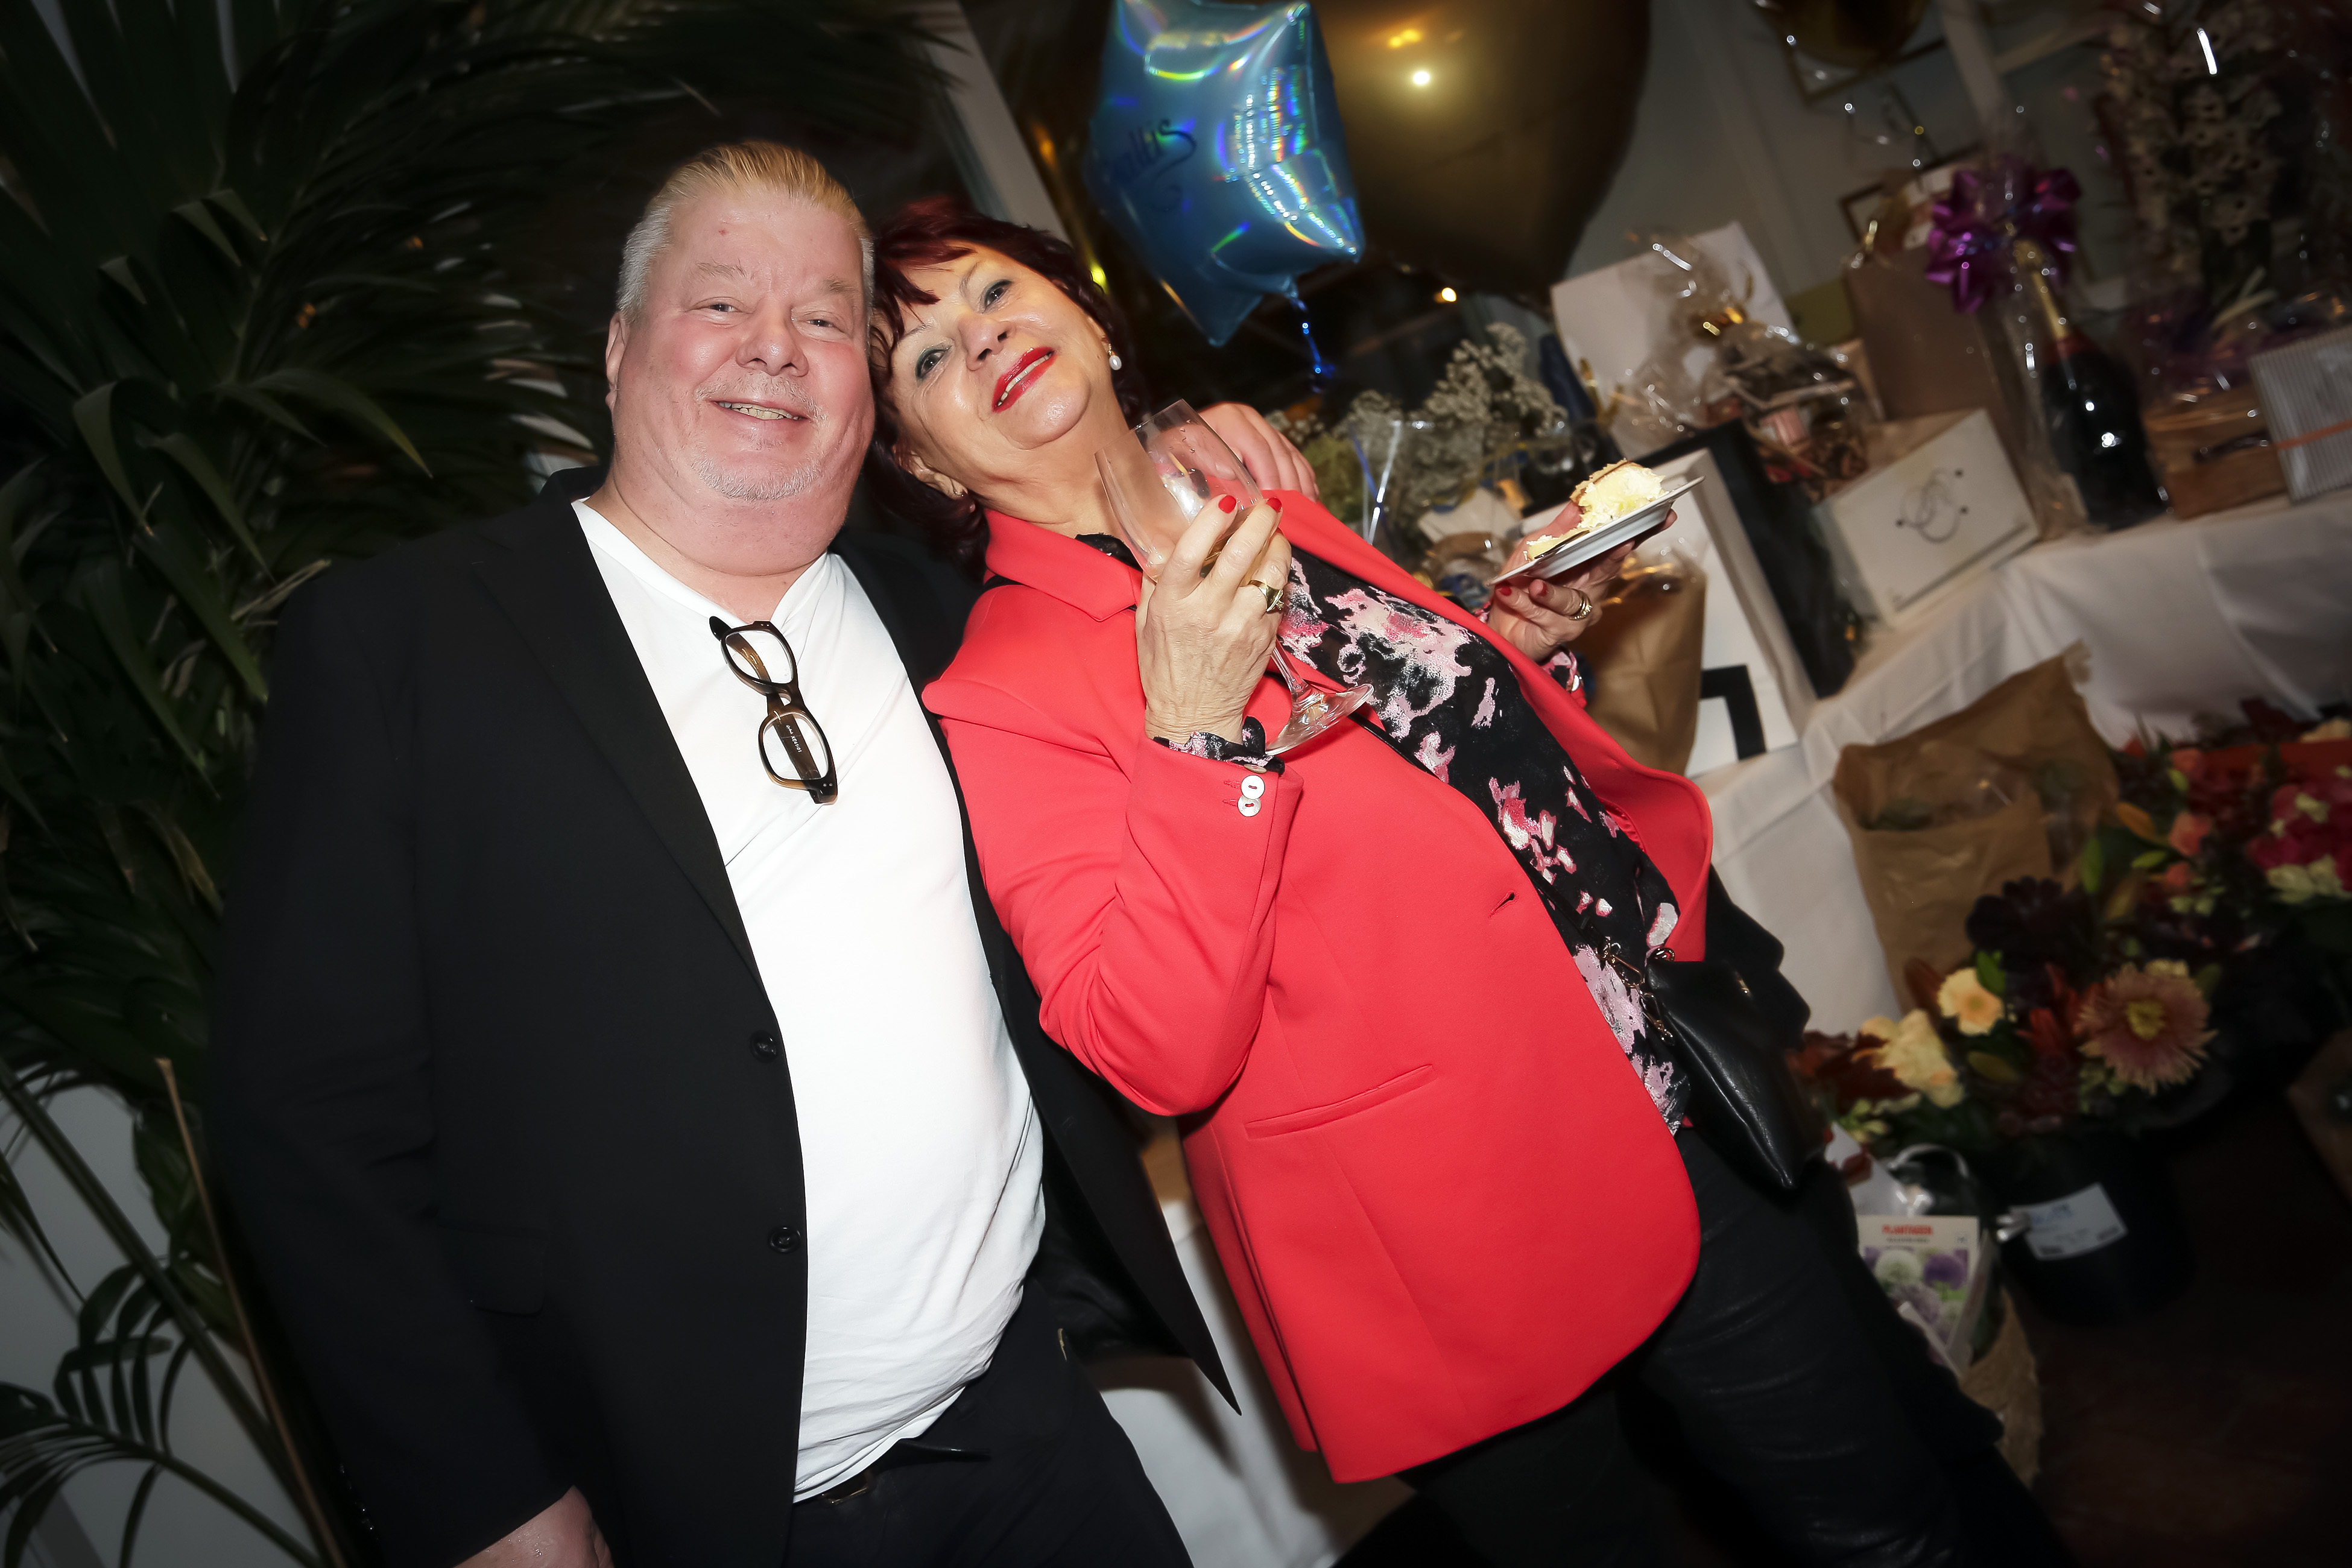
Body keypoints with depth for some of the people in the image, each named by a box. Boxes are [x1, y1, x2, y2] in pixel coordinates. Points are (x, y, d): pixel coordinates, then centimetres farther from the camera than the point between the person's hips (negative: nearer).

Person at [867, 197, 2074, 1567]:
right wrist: (1191, 732, -29)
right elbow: (1158, 1055, -22)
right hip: (1459, 1239, -5)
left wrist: (1521, 644, 2)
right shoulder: (992, 704, -13)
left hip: (1673, 1113, 6)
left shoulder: (1276, 517, 6)